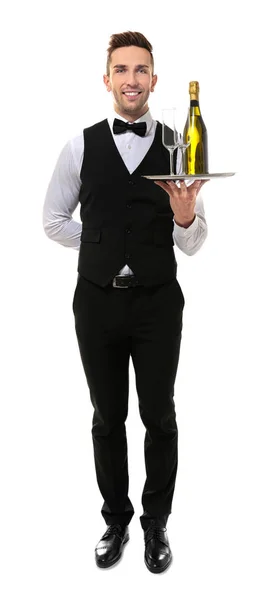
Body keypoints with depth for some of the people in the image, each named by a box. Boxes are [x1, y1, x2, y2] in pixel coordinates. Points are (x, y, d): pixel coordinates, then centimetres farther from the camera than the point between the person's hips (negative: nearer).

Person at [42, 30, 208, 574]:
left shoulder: (179, 149, -3)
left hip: (157, 301, 0)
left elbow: (192, 245, -3)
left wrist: (187, 216, -24)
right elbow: (54, 219, 8)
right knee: (107, 418, 14)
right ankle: (116, 519, 35)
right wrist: (103, 249, -1)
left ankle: (156, 522, 32)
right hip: (97, 300, 1)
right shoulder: (81, 146, -1)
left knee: (159, 417, 10)